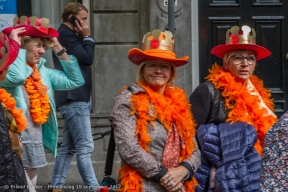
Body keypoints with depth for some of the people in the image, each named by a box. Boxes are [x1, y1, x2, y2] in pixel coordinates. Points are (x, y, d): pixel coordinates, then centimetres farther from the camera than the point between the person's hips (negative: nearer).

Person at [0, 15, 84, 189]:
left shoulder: (42, 70, 14)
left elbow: (75, 81, 14)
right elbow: (17, 77, -34)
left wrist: (59, 49, 10)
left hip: (36, 139, 8)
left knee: (30, 183, 13)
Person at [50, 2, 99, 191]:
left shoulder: (67, 35, 20)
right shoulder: (65, 34, -11)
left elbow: (83, 59, 22)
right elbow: (87, 59, -14)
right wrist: (87, 37, -6)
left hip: (75, 98, 10)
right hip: (74, 98, -10)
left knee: (68, 148, 10)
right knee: (85, 147, -11)